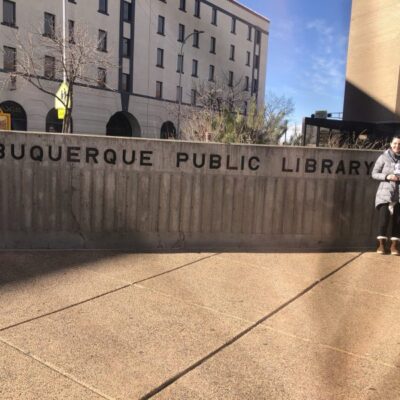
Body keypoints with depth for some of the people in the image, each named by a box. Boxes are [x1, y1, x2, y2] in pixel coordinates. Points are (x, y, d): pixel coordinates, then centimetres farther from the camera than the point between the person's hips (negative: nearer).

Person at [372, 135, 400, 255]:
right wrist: (387, 176, -16)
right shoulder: (384, 157, -1)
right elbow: (374, 174, -1)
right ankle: (381, 244, 4)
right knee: (384, 218, -9)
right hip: (386, 192, -3)